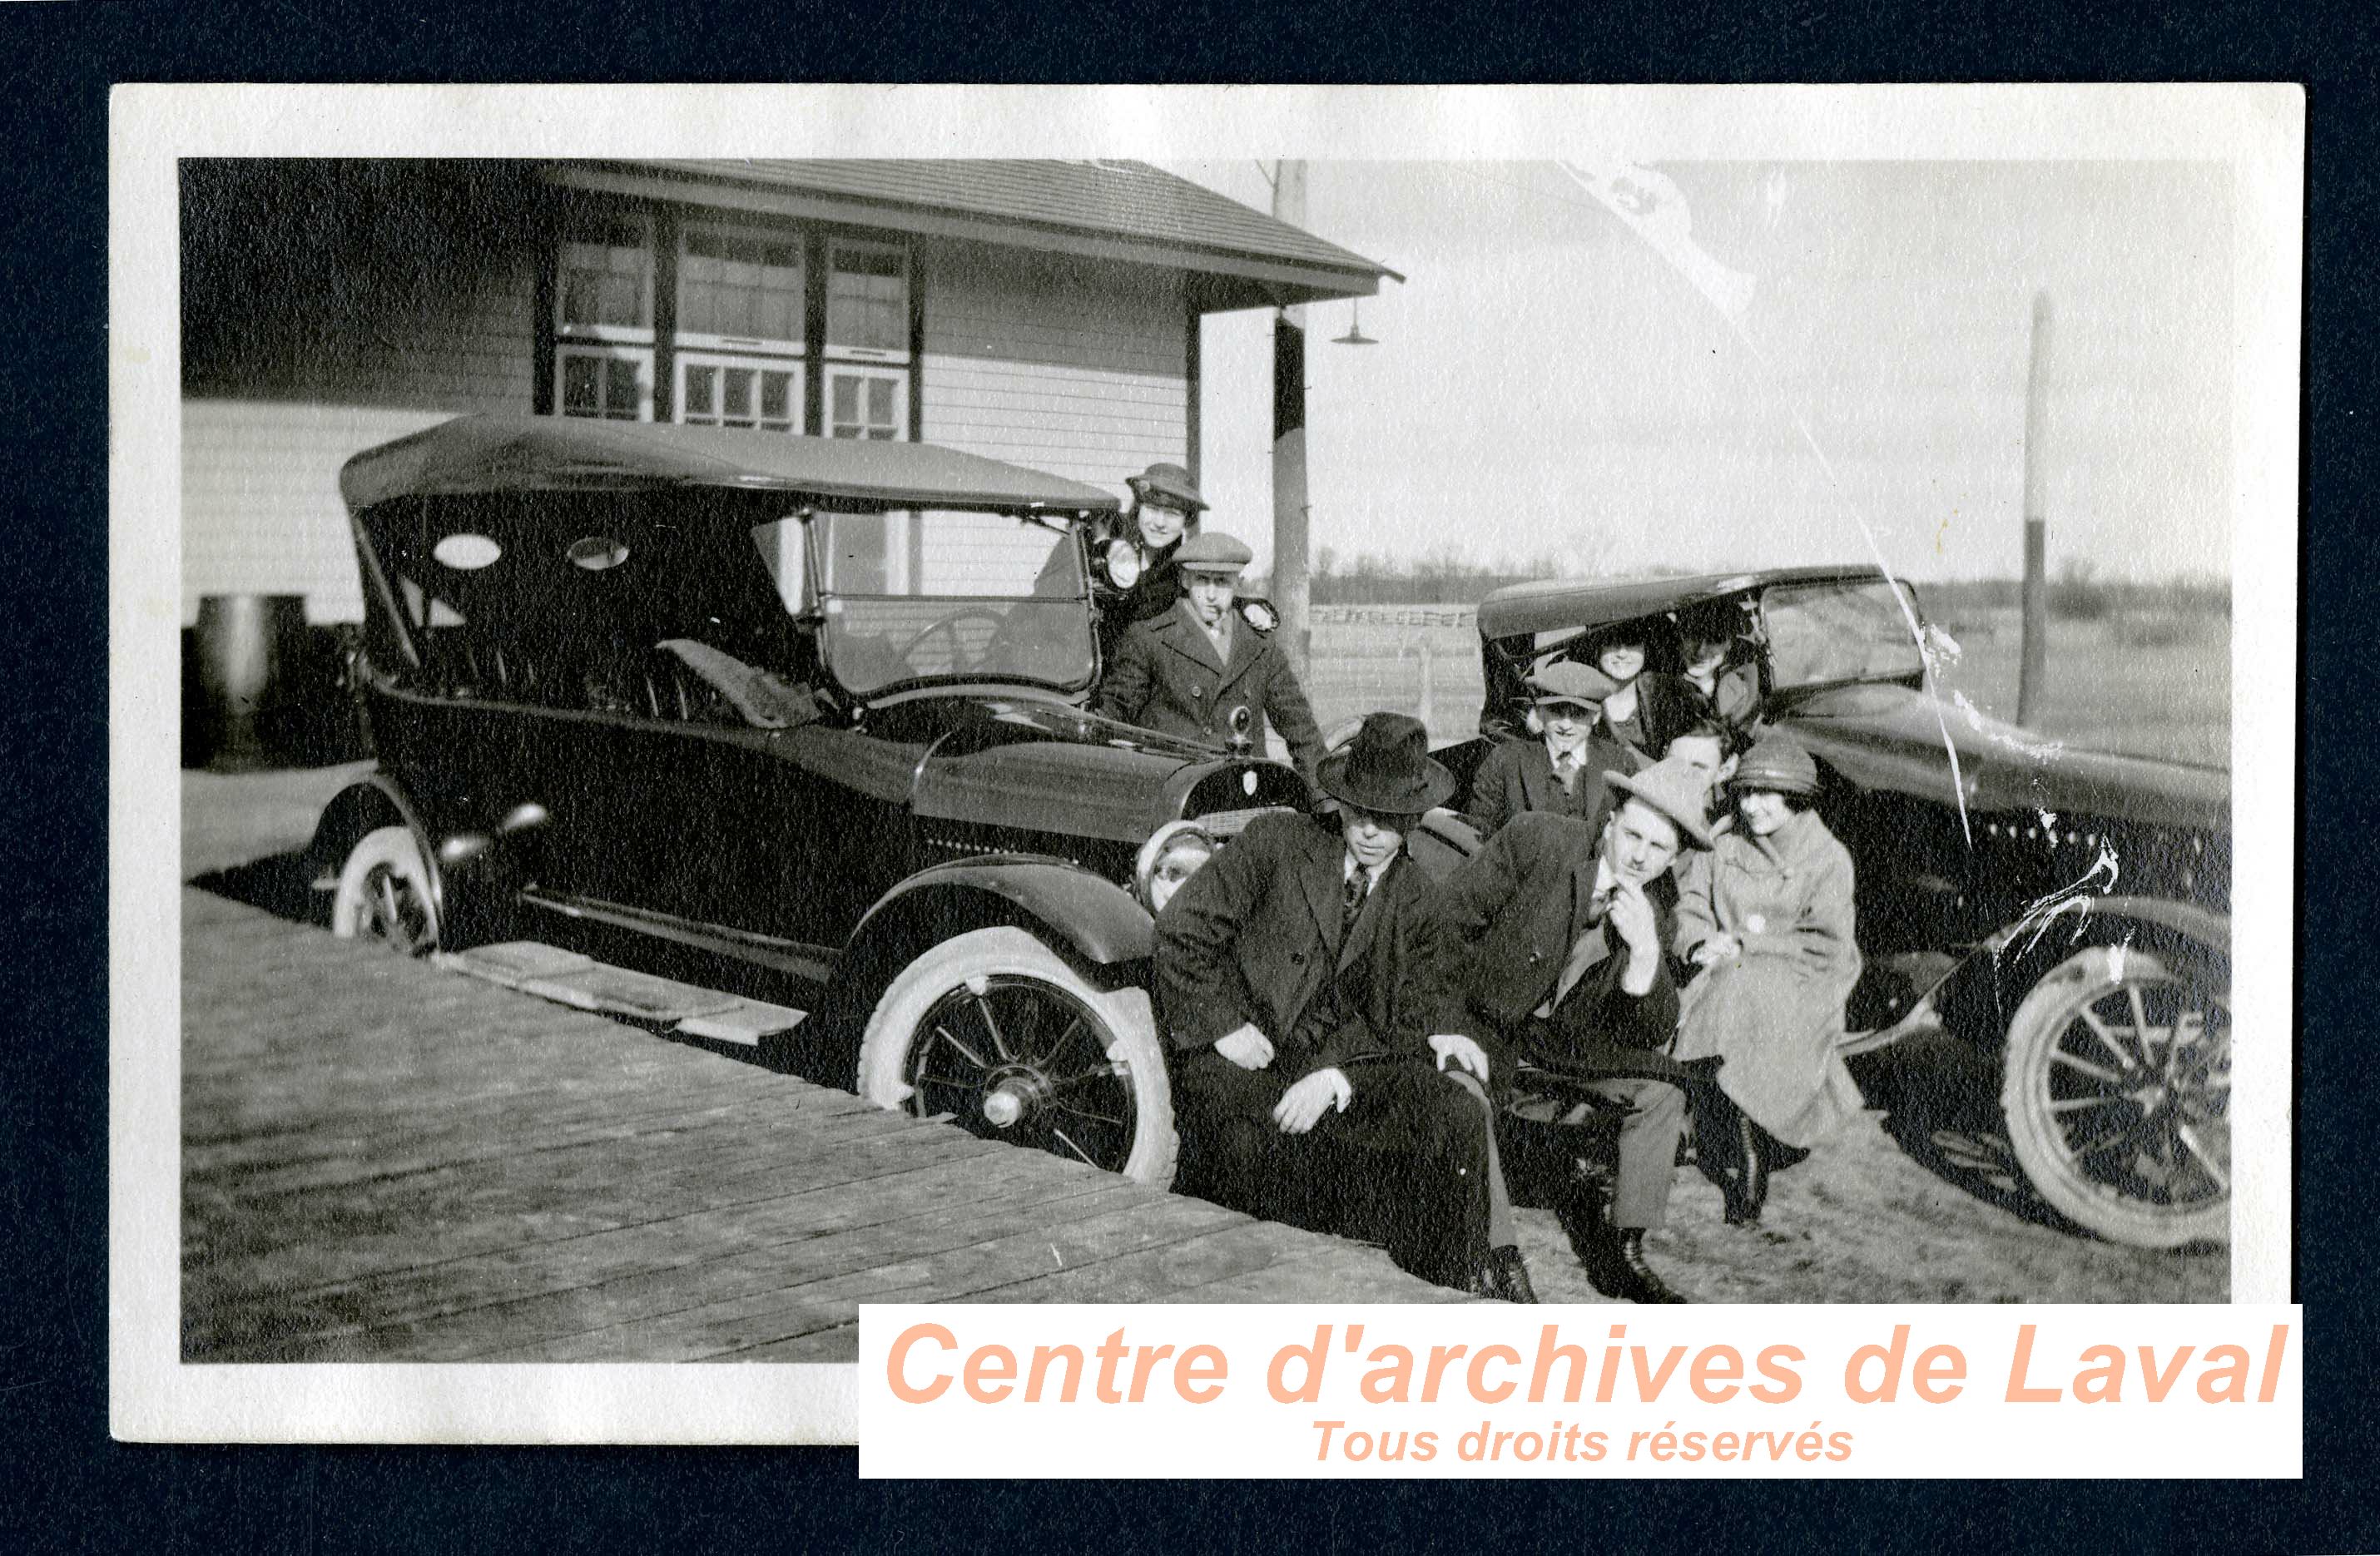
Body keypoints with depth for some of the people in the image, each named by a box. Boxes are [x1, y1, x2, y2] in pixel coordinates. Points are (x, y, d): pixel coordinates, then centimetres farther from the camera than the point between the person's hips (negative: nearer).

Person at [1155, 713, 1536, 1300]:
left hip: (1338, 1060, 3)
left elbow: (1404, 1007, 0)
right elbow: (1183, 926, -5)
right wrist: (1221, 1027, -13)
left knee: (1456, 1108, -22)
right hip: (1242, 1057, -3)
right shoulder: (1277, 840, -3)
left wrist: (1335, 1077, -19)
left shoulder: (1415, 898, 8)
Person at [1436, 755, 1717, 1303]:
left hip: (1567, 1043, 4)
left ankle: (1621, 1250, -3)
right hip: (1482, 1029, -4)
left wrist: (1646, 952, -30)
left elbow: (1652, 1033, -13)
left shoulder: (1659, 910, -6)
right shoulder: (1537, 841, -19)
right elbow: (1445, 920, -12)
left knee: (1661, 1089, -12)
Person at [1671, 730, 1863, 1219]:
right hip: (1729, 974, 3)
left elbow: (1825, 946, -7)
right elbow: (1691, 905, 11)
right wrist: (1701, 944, -11)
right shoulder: (1725, 846, 13)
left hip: (1796, 984, -3)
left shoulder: (1828, 860, 0)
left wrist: (1746, 944, -11)